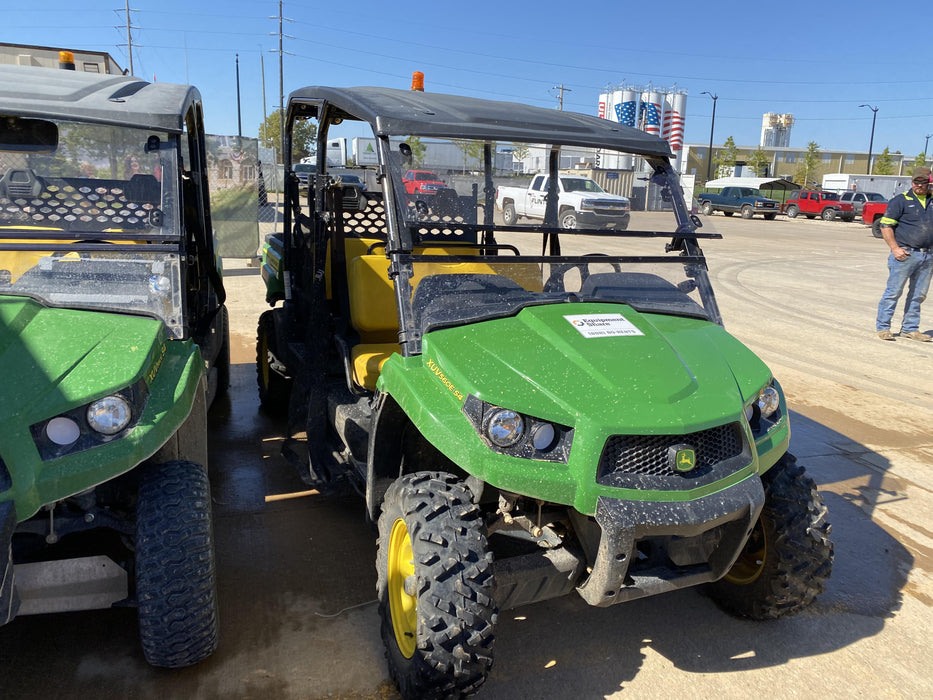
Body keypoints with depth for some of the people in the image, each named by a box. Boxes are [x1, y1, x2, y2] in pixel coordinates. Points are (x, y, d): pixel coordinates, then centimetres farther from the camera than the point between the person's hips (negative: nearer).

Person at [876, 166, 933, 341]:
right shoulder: (901, 200, -3)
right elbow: (886, 226, -7)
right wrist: (895, 248, -15)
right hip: (905, 254, -6)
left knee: (918, 295, 10)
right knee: (894, 292, -4)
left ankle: (910, 328, 19)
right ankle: (883, 327, 4)